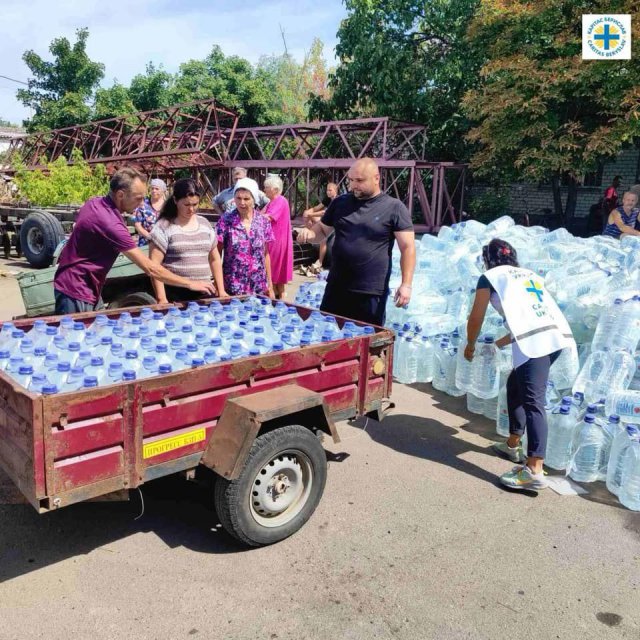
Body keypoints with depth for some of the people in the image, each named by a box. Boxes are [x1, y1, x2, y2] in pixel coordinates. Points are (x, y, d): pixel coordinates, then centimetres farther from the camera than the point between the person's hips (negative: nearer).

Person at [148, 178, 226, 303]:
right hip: (175, 295, -4)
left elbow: (214, 259, 17)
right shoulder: (164, 226, -4)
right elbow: (154, 264, -8)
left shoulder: (205, 224, 11)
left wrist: (221, 290, 12)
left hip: (203, 294, 4)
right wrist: (161, 298, -13)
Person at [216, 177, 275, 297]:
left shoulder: (263, 221, 2)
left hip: (258, 286, 2)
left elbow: (265, 254, 9)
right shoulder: (225, 221, -5)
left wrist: (270, 284, 9)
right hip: (233, 286, -2)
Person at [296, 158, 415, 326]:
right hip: (336, 287, 5)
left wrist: (406, 284, -14)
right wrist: (310, 233, -4)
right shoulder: (340, 202, 9)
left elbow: (407, 247, -6)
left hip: (371, 292, -4)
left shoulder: (394, 208, -5)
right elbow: (322, 229, 19)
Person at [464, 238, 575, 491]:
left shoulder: (490, 276, 16)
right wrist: (500, 343, 52)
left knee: (533, 402, -13)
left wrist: (470, 345, 37)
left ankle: (534, 471, -19)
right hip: (557, 334, 7)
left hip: (534, 339, -7)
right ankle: (513, 446, 35)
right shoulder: (529, 274, 34)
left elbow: (476, 318, 19)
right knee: (515, 385, 23)